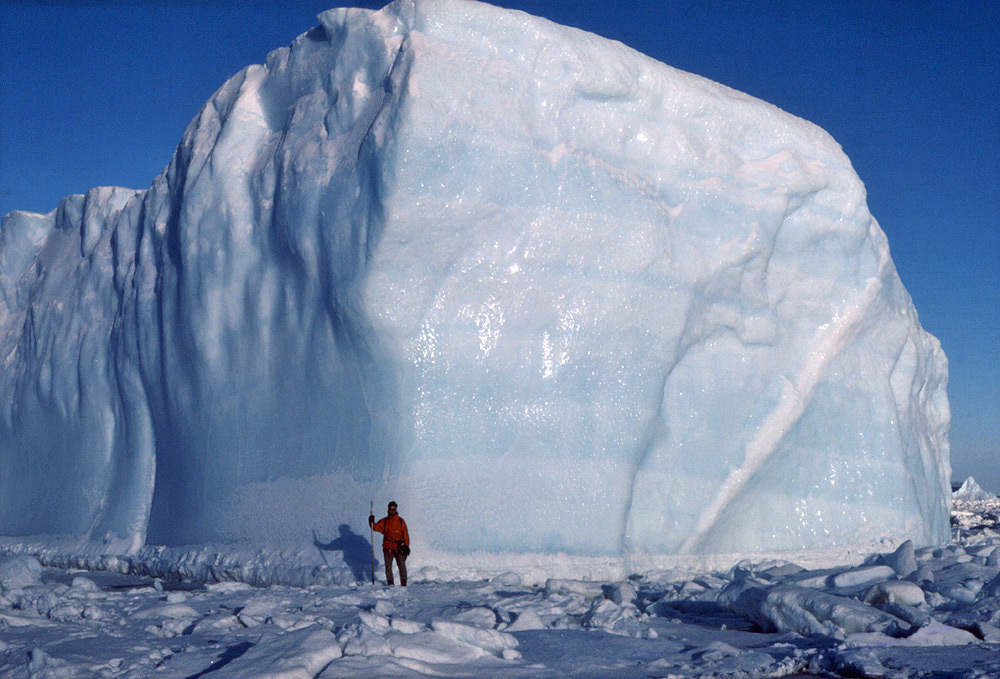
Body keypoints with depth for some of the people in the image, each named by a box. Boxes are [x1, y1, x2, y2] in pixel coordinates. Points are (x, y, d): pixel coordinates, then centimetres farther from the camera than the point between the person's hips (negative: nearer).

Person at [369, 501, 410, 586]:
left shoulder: (401, 521, 7)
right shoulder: (384, 521, 11)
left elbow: (405, 534, 6)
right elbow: (376, 527, 1)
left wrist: (406, 546, -2)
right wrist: (372, 522, -19)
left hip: (399, 547, -1)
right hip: (387, 547, 1)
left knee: (402, 565, -9)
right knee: (388, 565, 0)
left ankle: (404, 583, -5)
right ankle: (390, 583, 8)